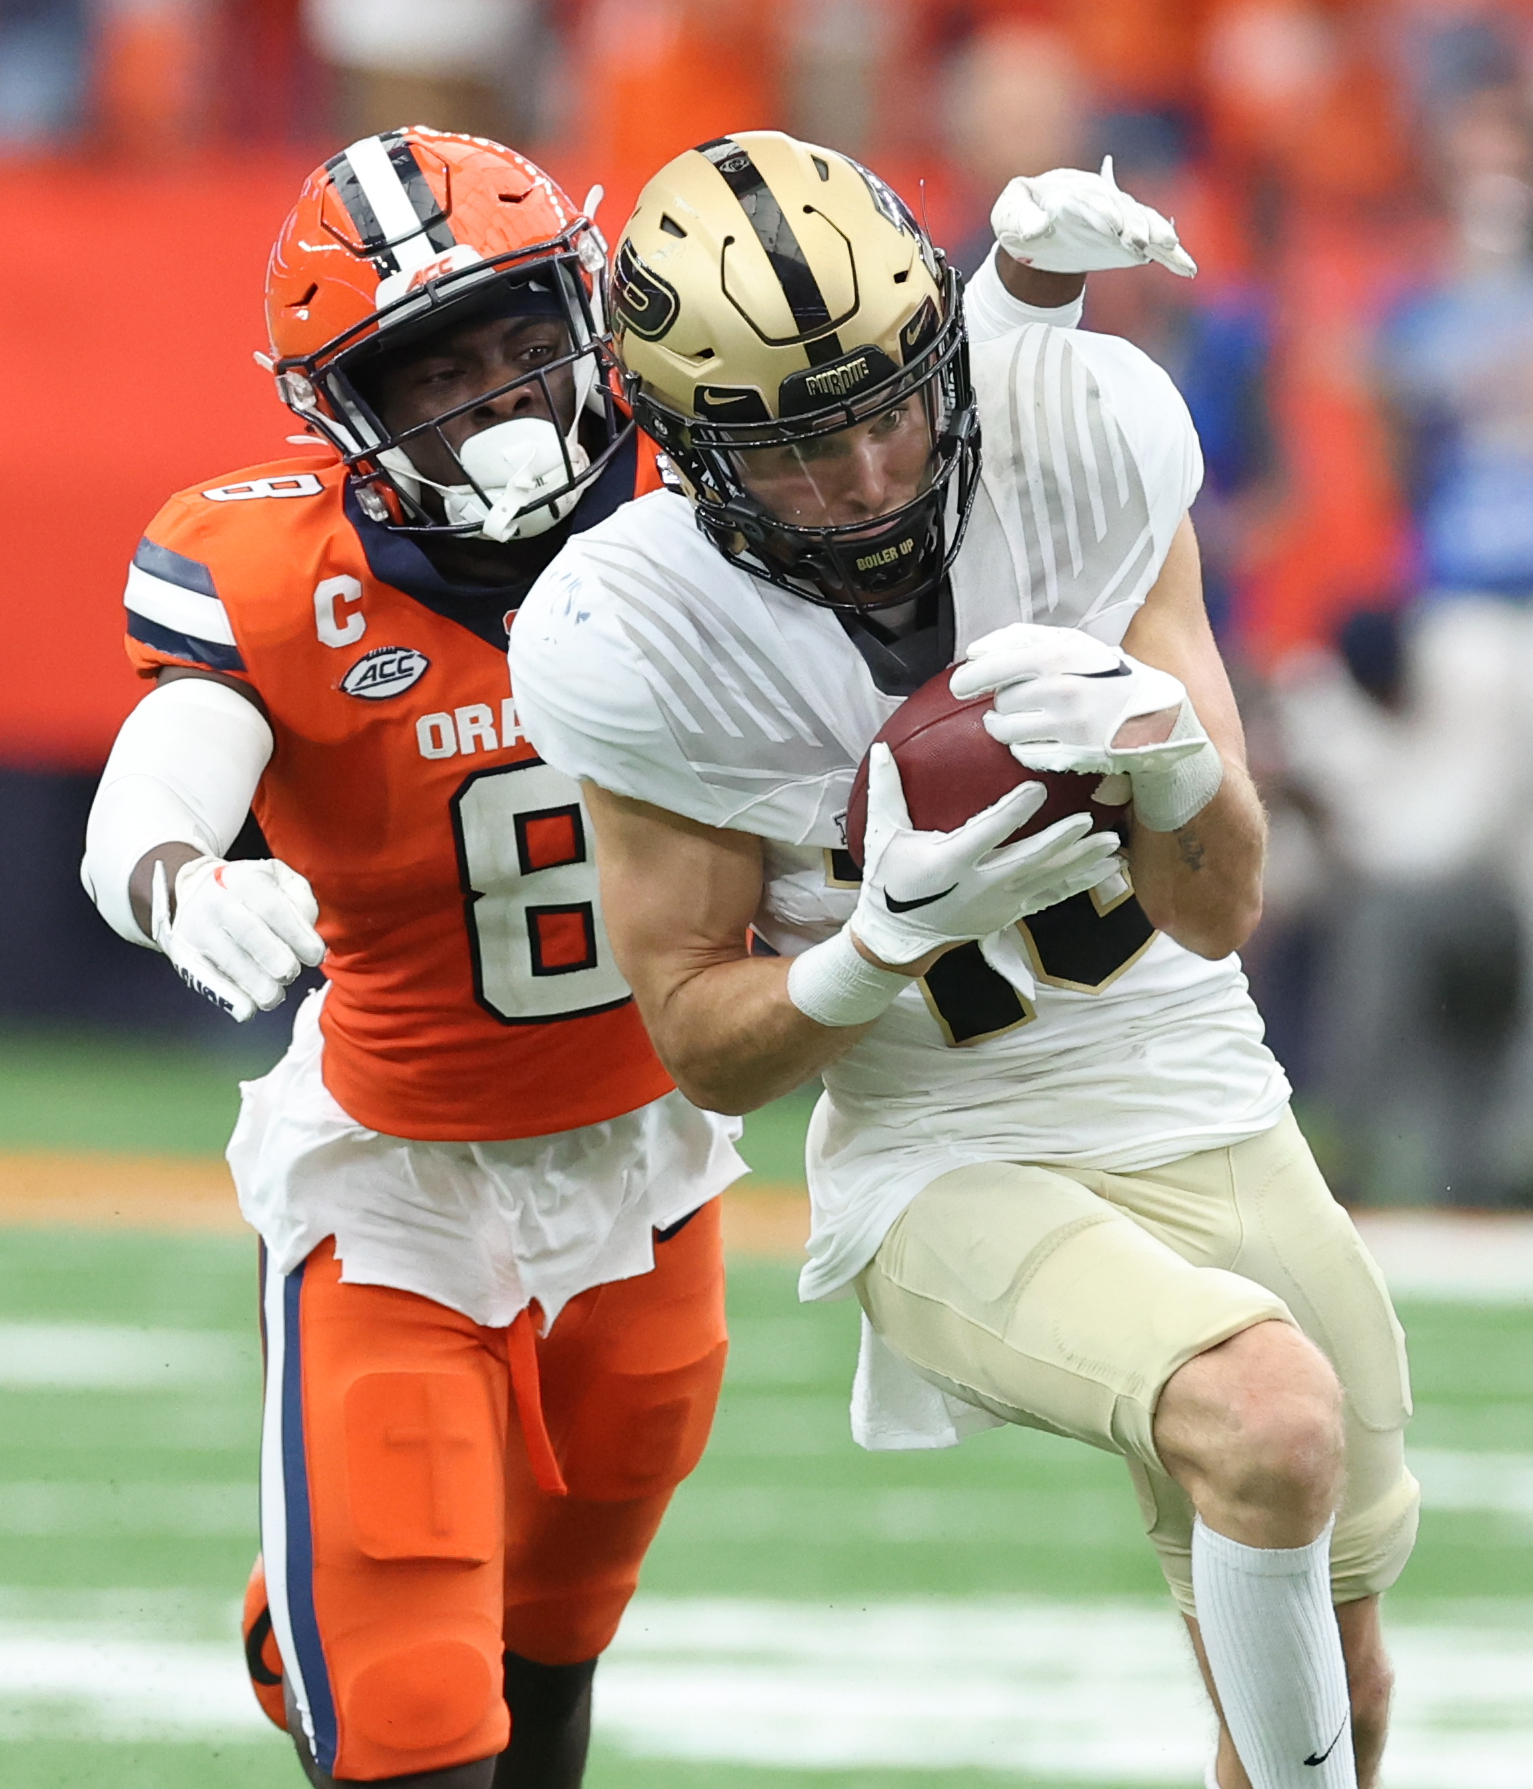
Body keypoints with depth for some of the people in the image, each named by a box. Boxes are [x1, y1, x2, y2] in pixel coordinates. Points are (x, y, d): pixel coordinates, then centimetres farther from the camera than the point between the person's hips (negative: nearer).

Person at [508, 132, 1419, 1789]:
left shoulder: (1084, 452, -15)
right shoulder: (645, 641, -20)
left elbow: (1217, 912, -13)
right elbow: (707, 1049, -10)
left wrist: (1163, 744, -35)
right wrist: (888, 937, -29)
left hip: (1204, 1116, 4)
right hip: (952, 1171, -4)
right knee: (1273, 1421, -32)